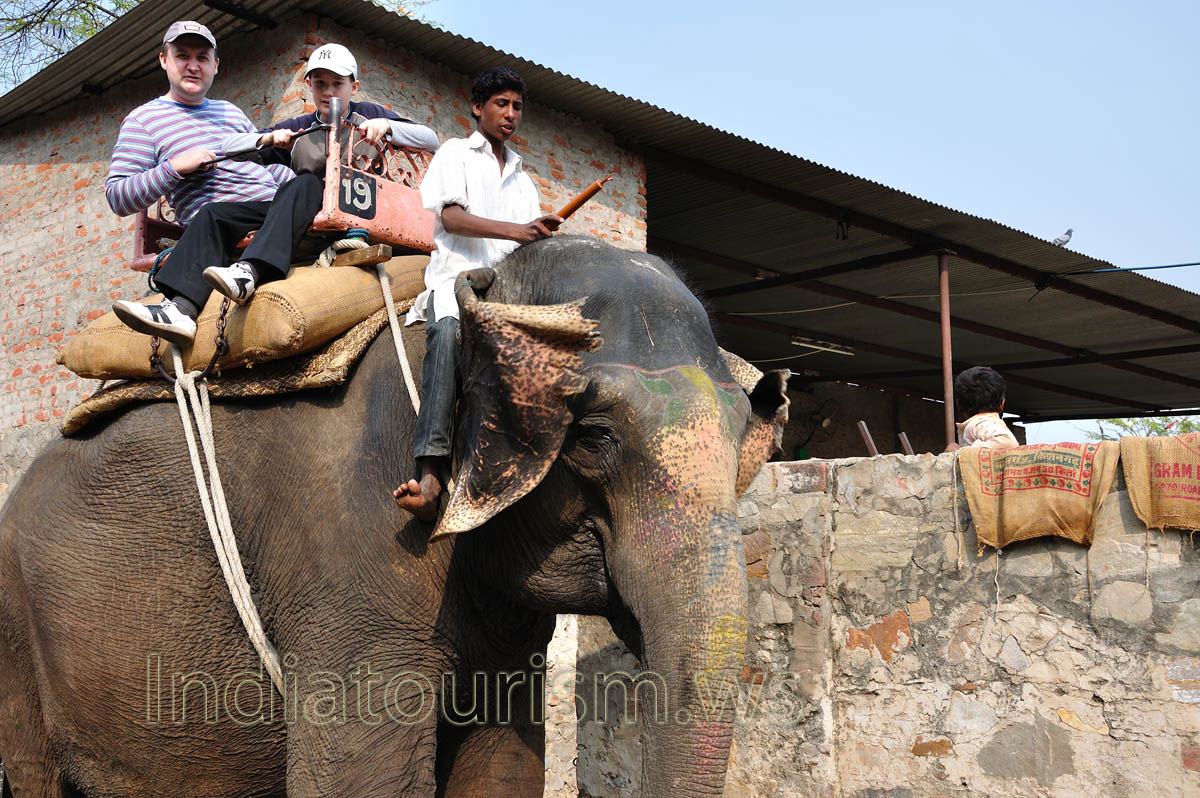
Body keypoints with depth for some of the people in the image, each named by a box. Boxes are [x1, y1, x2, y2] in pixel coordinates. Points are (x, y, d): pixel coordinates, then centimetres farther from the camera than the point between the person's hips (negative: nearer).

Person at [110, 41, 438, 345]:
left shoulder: (365, 115, 15)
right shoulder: (299, 128, 24)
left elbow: (430, 140, 4)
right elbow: (227, 146, 20)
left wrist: (386, 125, -12)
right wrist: (268, 138, 0)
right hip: (301, 214, 5)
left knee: (305, 183, -36)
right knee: (214, 213, -14)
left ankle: (250, 272, -57)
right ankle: (181, 306, -35)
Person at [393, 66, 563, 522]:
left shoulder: (521, 178, 32)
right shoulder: (456, 153, 16)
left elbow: (532, 245, 21)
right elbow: (451, 217, -3)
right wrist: (516, 231, -19)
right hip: (458, 275, -5)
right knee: (449, 333, -39)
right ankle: (431, 474, -48)